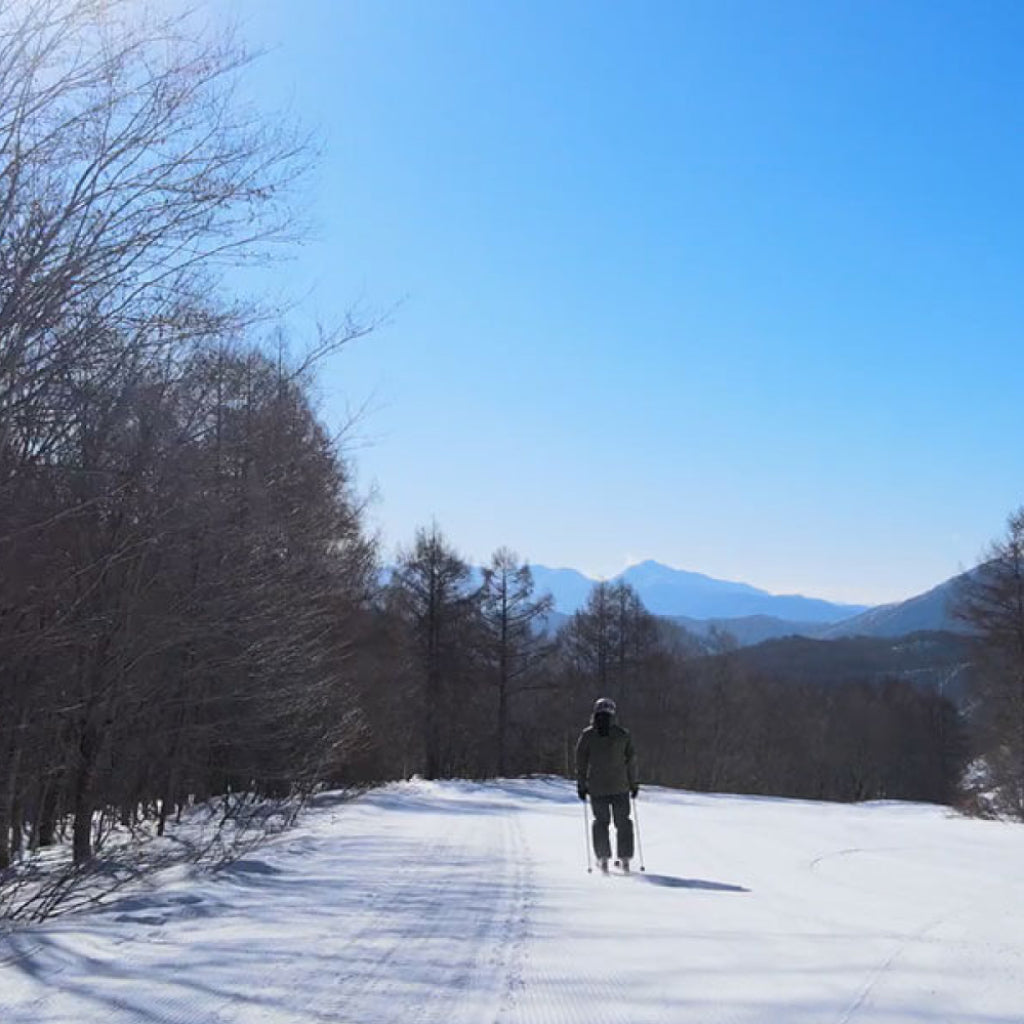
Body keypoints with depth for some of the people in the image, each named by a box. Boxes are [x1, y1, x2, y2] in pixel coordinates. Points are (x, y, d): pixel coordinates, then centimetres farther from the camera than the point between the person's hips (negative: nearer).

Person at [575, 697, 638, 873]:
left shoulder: (587, 735, -3)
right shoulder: (623, 734, -1)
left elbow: (581, 761, -1)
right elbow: (631, 760, 2)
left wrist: (581, 785, 6)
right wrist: (633, 784, 10)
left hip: (596, 787, 0)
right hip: (620, 787, 0)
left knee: (601, 821, 10)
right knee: (623, 822, 10)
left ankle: (603, 859, 3)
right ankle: (625, 859, 9)